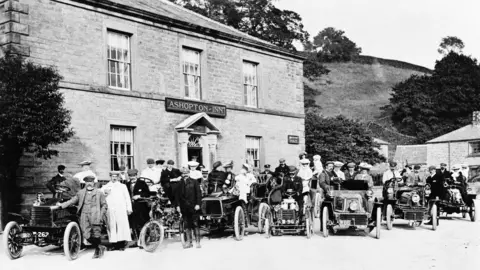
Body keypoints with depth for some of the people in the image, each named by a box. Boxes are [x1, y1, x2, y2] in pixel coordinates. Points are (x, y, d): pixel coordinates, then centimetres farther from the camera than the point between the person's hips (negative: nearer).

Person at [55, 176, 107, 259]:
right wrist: (61, 205, 5)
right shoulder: (81, 193, 17)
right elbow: (72, 201, 16)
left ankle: (98, 250, 19)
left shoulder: (99, 193, 9)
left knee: (96, 235, -8)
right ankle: (100, 248, 15)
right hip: (84, 216, 3)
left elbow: (104, 205, 8)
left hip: (95, 216, -3)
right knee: (86, 235, -7)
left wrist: (101, 216, -4)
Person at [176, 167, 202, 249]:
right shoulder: (180, 183, 7)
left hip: (193, 207, -2)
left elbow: (198, 193, -1)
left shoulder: (194, 182, 1)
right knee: (186, 225, 6)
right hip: (184, 207, 3)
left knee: (195, 224, 0)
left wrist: (198, 204, -8)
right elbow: (177, 195, 8)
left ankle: (197, 241, 6)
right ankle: (188, 241, 12)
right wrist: (178, 205, -1)